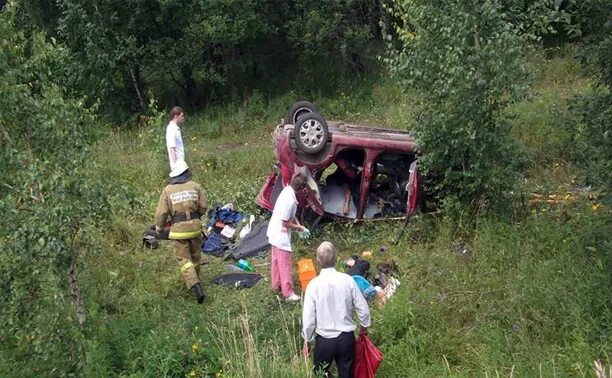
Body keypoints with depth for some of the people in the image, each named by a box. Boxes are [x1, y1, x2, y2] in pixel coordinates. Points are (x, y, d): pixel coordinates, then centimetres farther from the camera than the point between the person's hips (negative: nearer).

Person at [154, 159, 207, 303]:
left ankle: (195, 287, -13)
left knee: (184, 259, 1)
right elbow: (203, 208, 1)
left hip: (178, 228, -2)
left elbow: (161, 213, -3)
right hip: (195, 225, 2)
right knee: (195, 255, 19)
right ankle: (194, 279, 37)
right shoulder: (195, 186, 0)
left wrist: (159, 228, 14)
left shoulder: (167, 190, -3)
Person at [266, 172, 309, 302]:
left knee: (277, 260, 22)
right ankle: (288, 293, 10)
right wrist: (300, 228, -12)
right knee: (285, 264, 1)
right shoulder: (290, 200, -30)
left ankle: (276, 285, 37)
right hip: (281, 235, -10)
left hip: (274, 232, 10)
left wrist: (299, 225, 2)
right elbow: (285, 223, -24)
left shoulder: (287, 190, -2)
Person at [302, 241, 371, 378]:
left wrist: (307, 340, 5)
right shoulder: (347, 280, -12)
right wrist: (364, 327, 16)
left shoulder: (314, 284, -16)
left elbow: (308, 317, -11)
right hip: (346, 338, 2)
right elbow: (363, 308, -4)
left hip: (324, 340, -2)